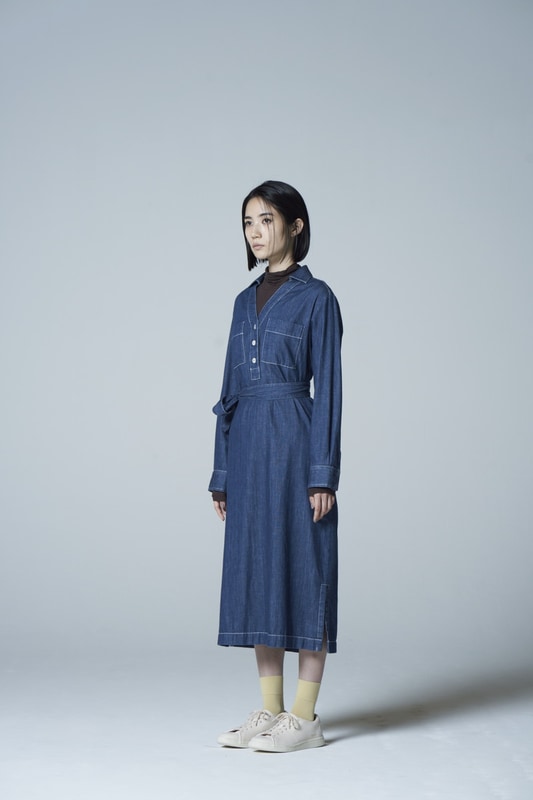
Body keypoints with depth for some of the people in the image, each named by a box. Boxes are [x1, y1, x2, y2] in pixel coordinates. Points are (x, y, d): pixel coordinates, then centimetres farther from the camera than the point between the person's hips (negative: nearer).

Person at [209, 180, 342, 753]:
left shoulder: (316, 297, -3)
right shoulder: (246, 300, 16)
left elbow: (327, 388, -7)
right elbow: (231, 386, 16)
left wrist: (323, 473, -14)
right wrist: (222, 474, 13)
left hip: (294, 441, -7)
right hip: (246, 444, 7)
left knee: (301, 568, -4)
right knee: (256, 569, 7)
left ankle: (305, 718, 2)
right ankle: (270, 711, 15)